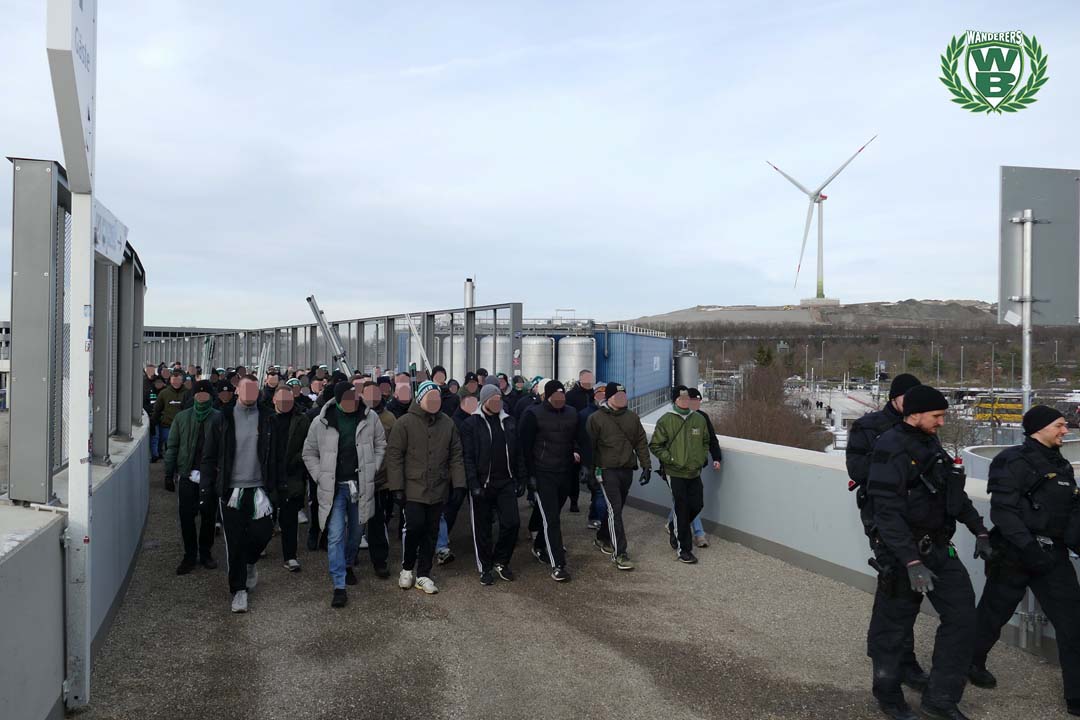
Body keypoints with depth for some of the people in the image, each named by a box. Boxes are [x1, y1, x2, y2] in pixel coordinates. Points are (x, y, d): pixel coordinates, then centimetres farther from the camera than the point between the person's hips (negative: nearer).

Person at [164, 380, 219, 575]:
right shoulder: (182, 417, 4)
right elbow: (172, 446, 7)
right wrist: (169, 471, 3)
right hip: (187, 476, 1)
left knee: (209, 516, 9)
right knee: (186, 517, 3)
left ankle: (206, 553, 25)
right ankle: (190, 555, 17)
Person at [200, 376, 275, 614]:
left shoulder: (267, 418, 1)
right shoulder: (222, 419, 1)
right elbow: (209, 457, 3)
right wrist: (206, 488, -2)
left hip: (259, 488, 0)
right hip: (231, 490, 0)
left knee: (263, 532, -4)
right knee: (234, 542, 4)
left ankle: (249, 563, 30)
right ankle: (239, 590, 18)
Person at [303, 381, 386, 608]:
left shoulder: (370, 418, -7)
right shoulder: (320, 423, -9)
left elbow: (380, 444, 9)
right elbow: (309, 453, 5)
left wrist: (371, 470, 2)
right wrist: (320, 477, -4)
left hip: (360, 485, 2)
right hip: (334, 487, -2)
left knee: (355, 531, 18)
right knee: (335, 535, -6)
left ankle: (348, 565, 44)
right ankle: (339, 586, 0)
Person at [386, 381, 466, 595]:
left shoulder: (448, 424, 5)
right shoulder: (405, 422, -6)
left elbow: (455, 456, 9)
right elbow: (394, 455, -7)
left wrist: (458, 484, 2)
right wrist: (397, 487, -11)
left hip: (438, 490, 4)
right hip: (413, 488, -3)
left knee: (431, 532, 8)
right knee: (414, 527, -10)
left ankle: (423, 574, 22)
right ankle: (407, 568, 17)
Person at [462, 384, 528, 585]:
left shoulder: (509, 422, 8)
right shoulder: (471, 424, -6)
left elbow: (517, 454, 11)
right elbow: (468, 457, -10)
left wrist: (521, 481, 8)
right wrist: (474, 485, -16)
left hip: (506, 483, 4)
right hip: (482, 485, -3)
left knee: (512, 523, -1)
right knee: (482, 528, 6)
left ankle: (501, 561, 20)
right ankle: (485, 568, 22)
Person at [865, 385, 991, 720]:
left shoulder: (930, 444, 9)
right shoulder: (891, 449, -19)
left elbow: (954, 493, 21)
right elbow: (887, 513, -24)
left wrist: (979, 531, 15)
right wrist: (912, 563, -28)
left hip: (939, 550, 8)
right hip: (904, 553, -8)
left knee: (962, 615, 6)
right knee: (893, 627, 5)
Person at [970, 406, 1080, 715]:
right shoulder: (1014, 461, -12)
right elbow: (1003, 511, -18)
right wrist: (1028, 546, -25)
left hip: (1053, 555, 7)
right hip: (1015, 554, -6)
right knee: (994, 614, 10)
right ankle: (971, 663, 33)